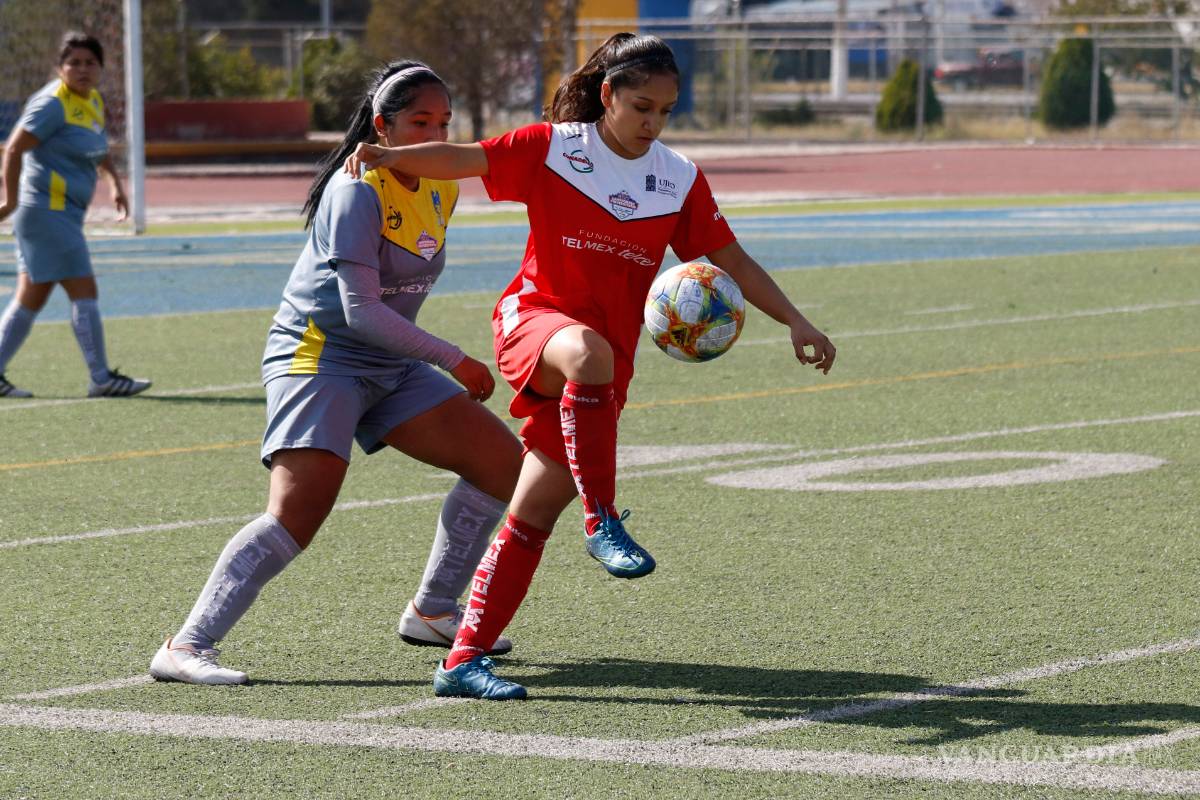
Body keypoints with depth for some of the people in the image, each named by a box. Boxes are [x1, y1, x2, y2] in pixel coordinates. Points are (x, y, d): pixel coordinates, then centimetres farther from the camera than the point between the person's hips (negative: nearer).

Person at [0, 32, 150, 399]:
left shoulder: (94, 102, 13)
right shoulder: (53, 104, -15)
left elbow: (98, 147, 33)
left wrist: (115, 181, 24)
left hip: (63, 213, 9)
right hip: (48, 210, -9)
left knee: (31, 298, 11)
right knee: (84, 291, -7)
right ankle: (101, 378, -2)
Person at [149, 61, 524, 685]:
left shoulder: (441, 188, 7)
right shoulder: (358, 192, -19)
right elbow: (361, 311, -23)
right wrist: (453, 360, -20)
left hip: (391, 366, 9)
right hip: (320, 356, -9)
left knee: (503, 462, 4)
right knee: (299, 511, -25)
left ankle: (432, 612, 17)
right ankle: (185, 648, -25)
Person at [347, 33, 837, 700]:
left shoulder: (679, 179, 6)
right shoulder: (553, 149, -2)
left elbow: (733, 260, 10)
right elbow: (464, 159, -10)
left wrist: (796, 322, 1)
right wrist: (392, 155, -28)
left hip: (605, 362, 3)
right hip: (535, 319, -3)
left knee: (534, 515, -2)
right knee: (588, 352, -41)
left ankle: (464, 659, 3)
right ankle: (603, 523, -36)